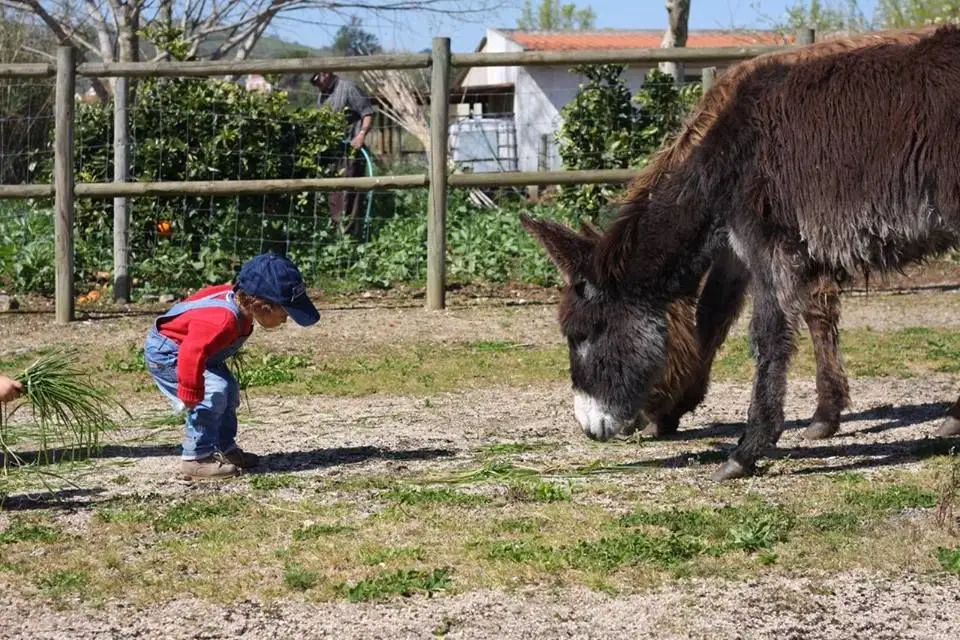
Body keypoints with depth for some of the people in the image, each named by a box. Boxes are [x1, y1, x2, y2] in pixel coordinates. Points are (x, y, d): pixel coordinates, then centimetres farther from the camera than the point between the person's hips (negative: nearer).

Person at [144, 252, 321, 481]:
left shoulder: (234, 297, -9)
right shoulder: (223, 320, -39)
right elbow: (192, 353, -45)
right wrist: (191, 394, -40)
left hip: (186, 348, 11)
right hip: (165, 353, -11)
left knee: (229, 391, 16)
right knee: (213, 392, -24)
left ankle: (225, 449, 28)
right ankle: (197, 458, -18)